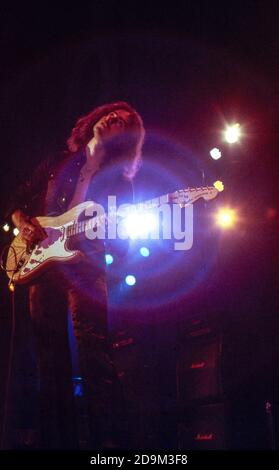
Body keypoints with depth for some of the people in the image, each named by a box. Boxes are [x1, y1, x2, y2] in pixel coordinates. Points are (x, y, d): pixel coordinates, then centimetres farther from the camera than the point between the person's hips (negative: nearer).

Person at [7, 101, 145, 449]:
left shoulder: (119, 180, 11)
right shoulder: (57, 164, 17)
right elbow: (18, 204, 20)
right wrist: (24, 225, -1)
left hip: (86, 267, -3)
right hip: (42, 263, 3)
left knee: (93, 352, -19)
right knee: (51, 359, 4)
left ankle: (105, 439, -19)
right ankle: (59, 439, 11)